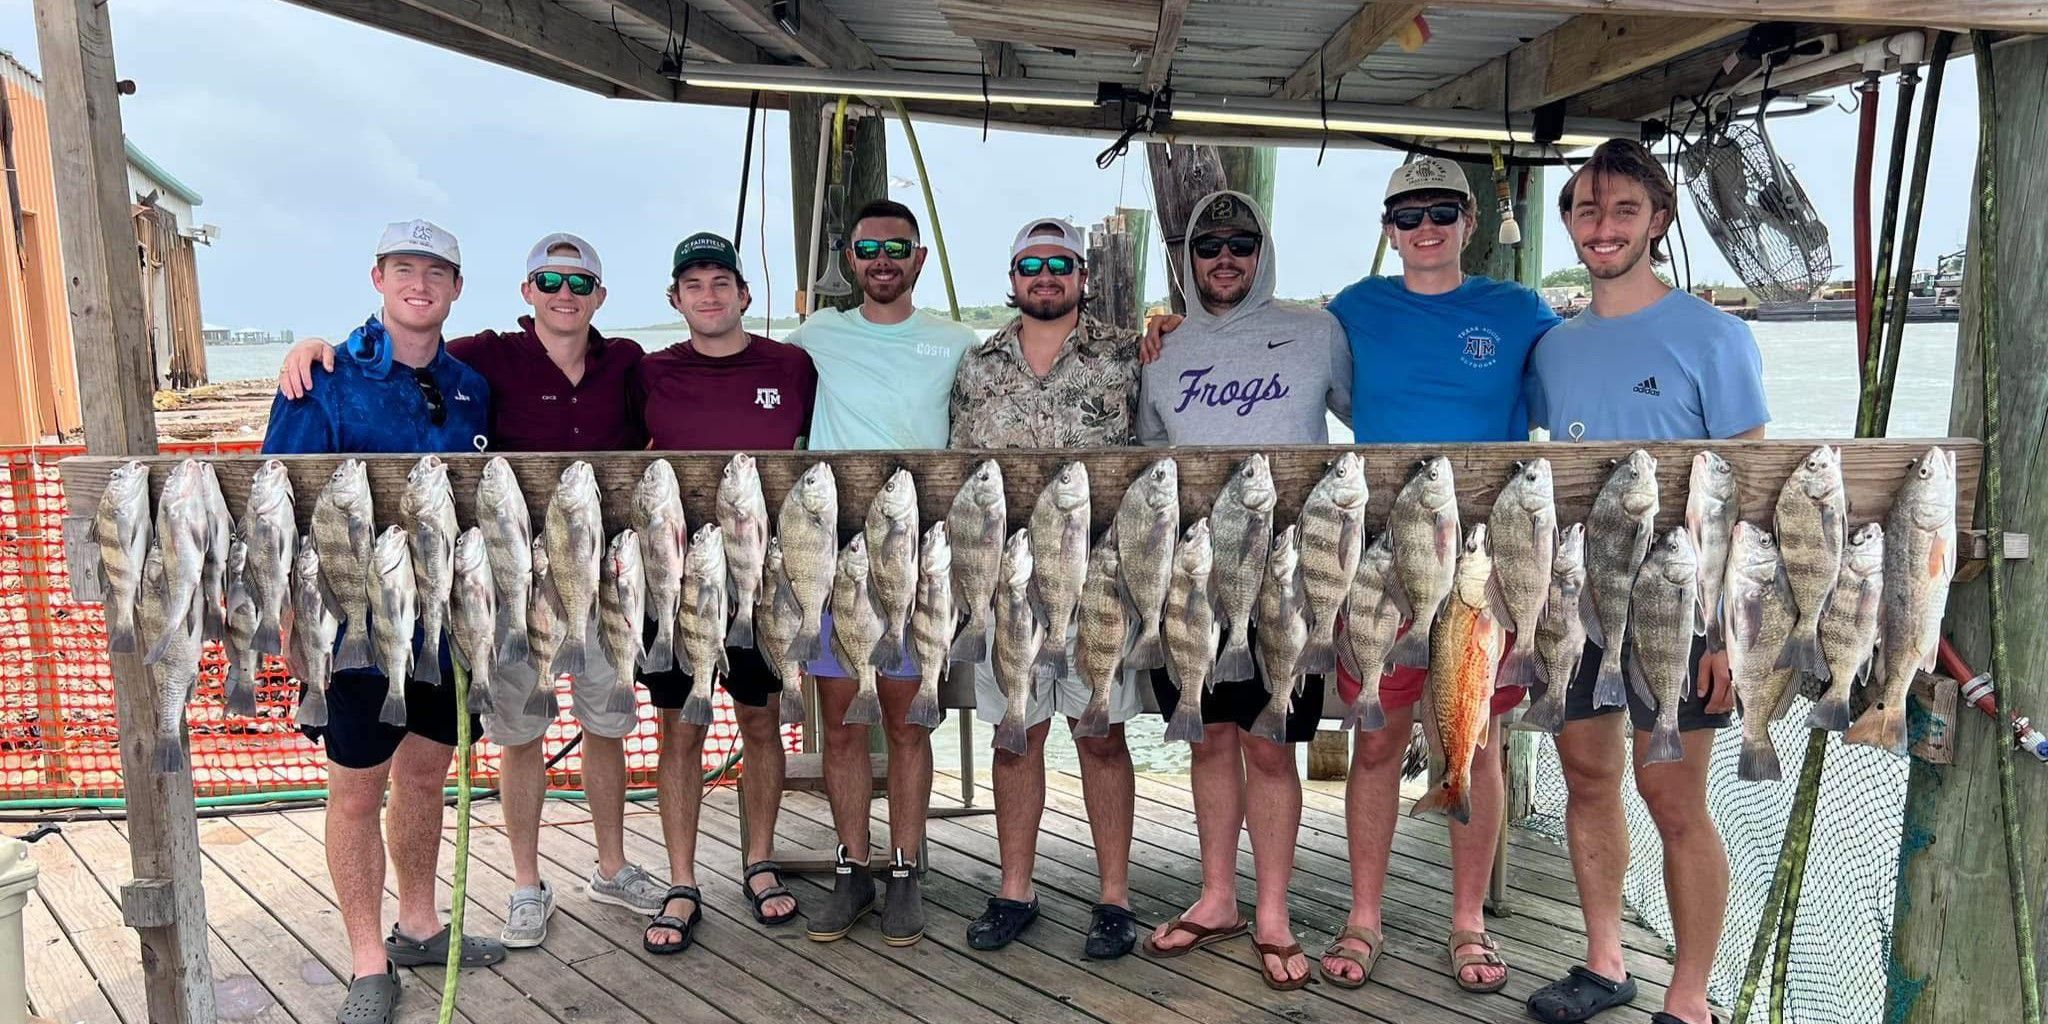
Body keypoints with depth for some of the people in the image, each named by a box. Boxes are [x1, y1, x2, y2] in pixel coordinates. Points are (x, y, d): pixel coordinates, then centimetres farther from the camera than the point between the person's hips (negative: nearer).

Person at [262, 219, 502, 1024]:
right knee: (358, 789, 6)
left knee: (425, 777, 18)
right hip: (361, 626, -4)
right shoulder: (327, 381, -7)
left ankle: (418, 927, 35)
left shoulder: (470, 387, 7)